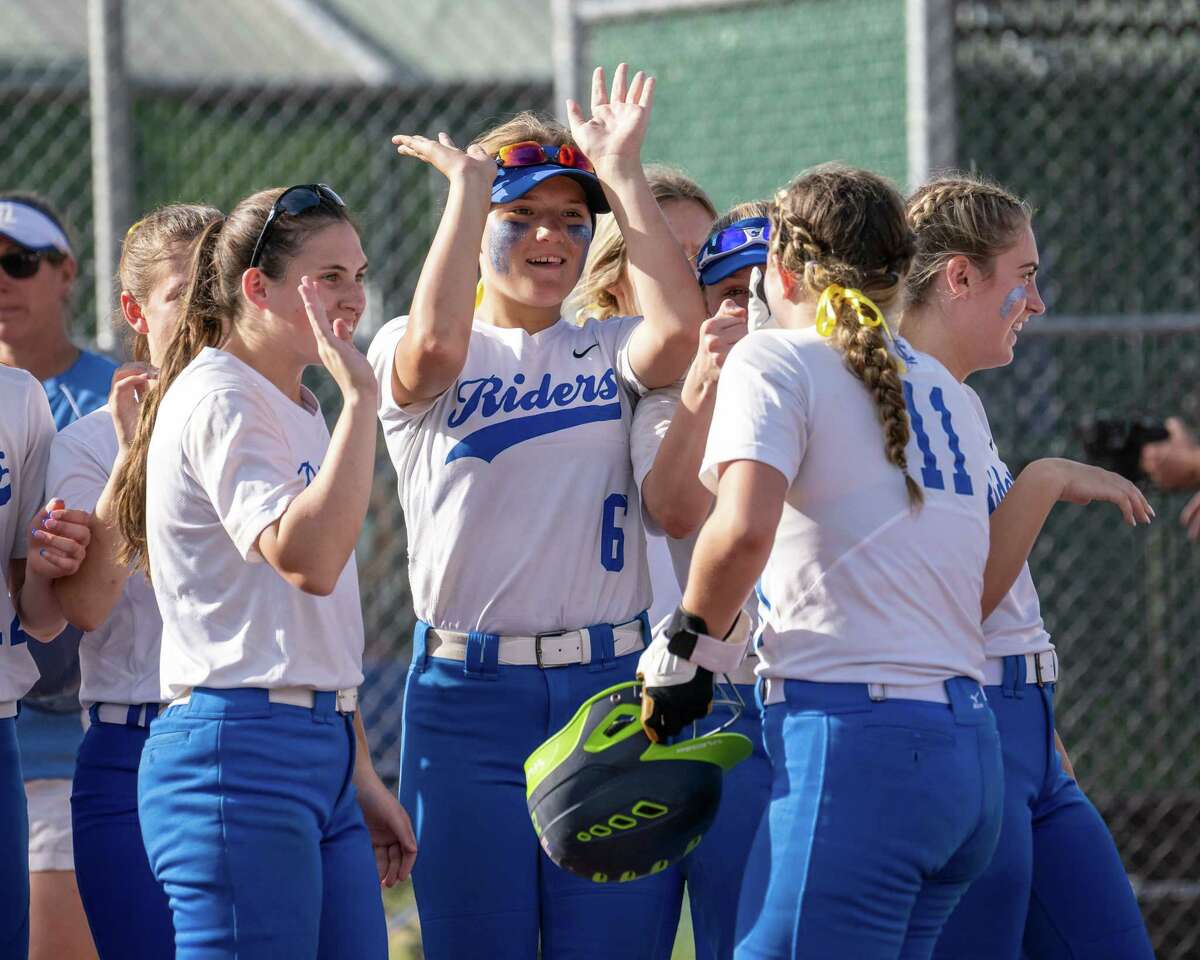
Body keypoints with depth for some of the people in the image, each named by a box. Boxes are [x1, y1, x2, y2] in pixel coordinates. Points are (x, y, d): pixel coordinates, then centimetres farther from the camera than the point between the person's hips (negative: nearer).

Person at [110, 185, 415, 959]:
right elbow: (307, 558, -26)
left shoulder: (297, 410, 19)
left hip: (319, 750, 10)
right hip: (238, 747, -10)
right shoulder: (220, 401, -10)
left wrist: (359, 771, 23)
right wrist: (359, 397, -25)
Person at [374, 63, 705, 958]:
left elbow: (679, 328, -12)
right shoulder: (410, 355, 5)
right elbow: (435, 345, -20)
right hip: (468, 695, -1)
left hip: (611, 684, 1)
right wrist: (470, 185, -10)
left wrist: (622, 174, -8)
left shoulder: (608, 351, 11)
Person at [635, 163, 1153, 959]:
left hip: (853, 743, -8)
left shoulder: (776, 361, -1)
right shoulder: (947, 392, 21)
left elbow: (743, 531, -18)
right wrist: (1041, 483, 36)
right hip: (971, 752, 8)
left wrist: (688, 647, -4)